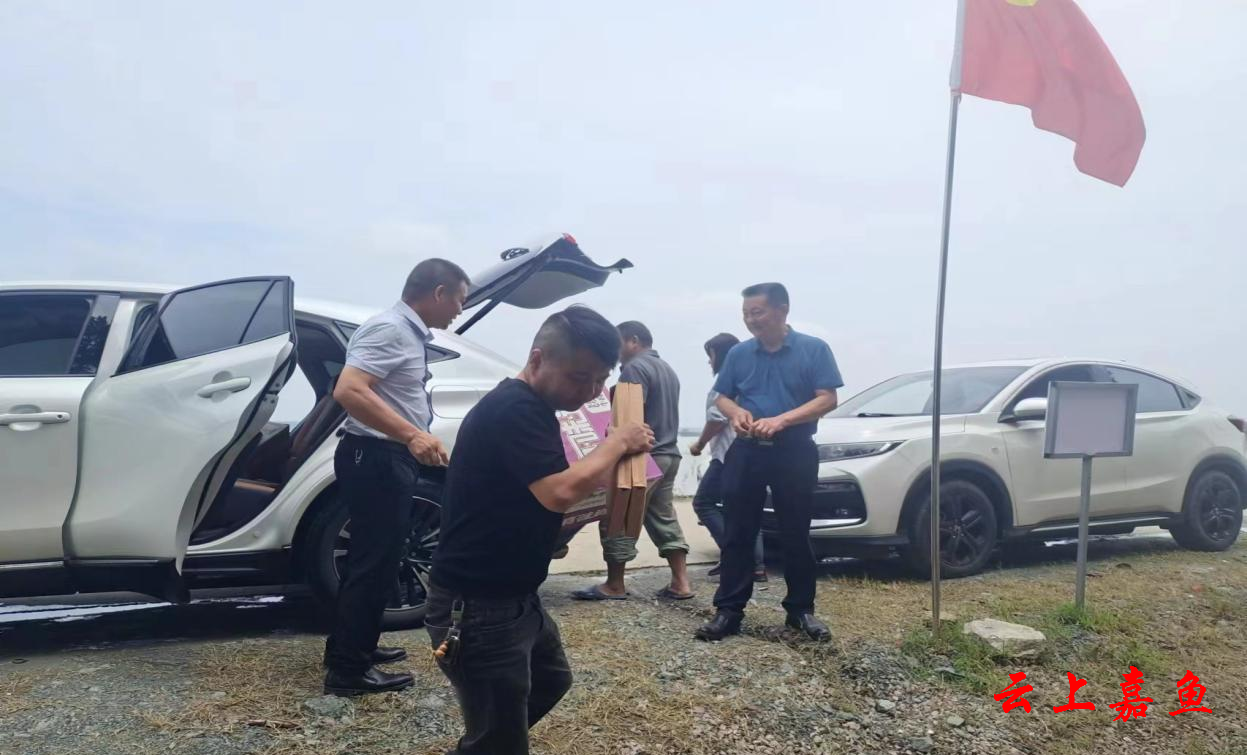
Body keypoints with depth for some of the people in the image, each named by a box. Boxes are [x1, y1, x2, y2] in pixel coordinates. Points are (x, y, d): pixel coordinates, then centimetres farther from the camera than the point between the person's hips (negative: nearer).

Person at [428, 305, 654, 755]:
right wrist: (619, 442, -17)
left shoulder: (529, 409, 10)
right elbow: (561, 493, -33)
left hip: (515, 598, 11)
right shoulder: (514, 409, -23)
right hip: (476, 609, -11)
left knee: (551, 682, 30)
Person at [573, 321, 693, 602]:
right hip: (668, 453, 10)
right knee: (664, 518, 11)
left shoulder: (636, 368, -12)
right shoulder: (667, 368, 20)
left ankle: (615, 586, 5)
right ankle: (680, 584, 8)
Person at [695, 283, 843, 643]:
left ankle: (801, 610, 19)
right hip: (746, 451, 3)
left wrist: (781, 420, -20)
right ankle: (729, 610, 8)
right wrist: (736, 412, -9)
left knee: (796, 534, 6)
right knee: (738, 534, 2)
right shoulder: (739, 353, 8)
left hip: (795, 452, -2)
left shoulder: (814, 349, -2)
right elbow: (721, 397, 15)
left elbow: (827, 399, -8)